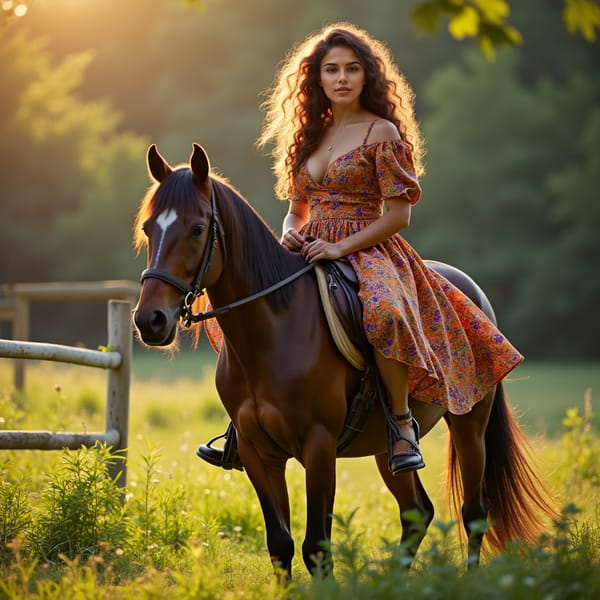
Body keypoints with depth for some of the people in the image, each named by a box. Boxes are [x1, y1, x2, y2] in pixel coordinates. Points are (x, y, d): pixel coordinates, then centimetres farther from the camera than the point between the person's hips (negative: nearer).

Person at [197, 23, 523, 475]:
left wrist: (340, 248, -18)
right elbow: (297, 208, 22)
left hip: (369, 251, -8)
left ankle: (402, 421, -24)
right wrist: (290, 233, -2)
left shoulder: (382, 134, -4)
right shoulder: (310, 134, 15)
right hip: (311, 252, 8)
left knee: (385, 314, -39)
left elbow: (398, 215, -10)